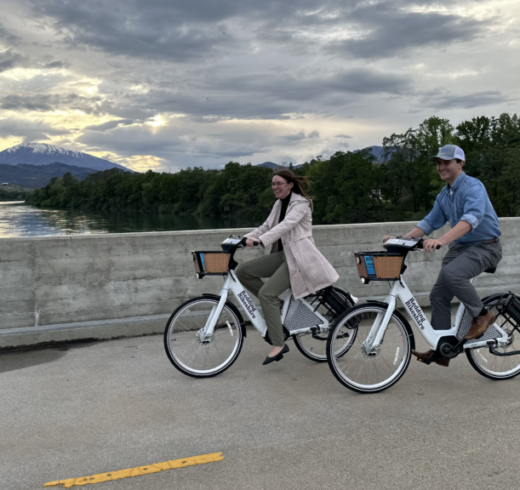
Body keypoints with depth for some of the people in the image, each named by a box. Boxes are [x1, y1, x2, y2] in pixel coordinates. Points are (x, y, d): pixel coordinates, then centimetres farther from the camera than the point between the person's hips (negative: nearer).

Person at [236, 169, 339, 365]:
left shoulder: (301, 204, -11)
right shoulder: (279, 204, 14)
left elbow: (285, 225, -27)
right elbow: (267, 226, 12)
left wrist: (260, 240, -40)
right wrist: (248, 237, -6)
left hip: (298, 257, -8)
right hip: (282, 254, 8)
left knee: (266, 293, -23)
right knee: (243, 270, -8)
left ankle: (278, 344, -16)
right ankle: (274, 304, 4)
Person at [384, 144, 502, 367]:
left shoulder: (473, 187, -17)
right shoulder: (444, 195, 10)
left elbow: (471, 218, -34)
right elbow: (430, 222, 14)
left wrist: (441, 240, -47)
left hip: (484, 247, -8)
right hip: (460, 247, 8)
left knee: (451, 273, -34)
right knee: (438, 295, 0)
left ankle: (482, 314, -10)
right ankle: (440, 350, 9)